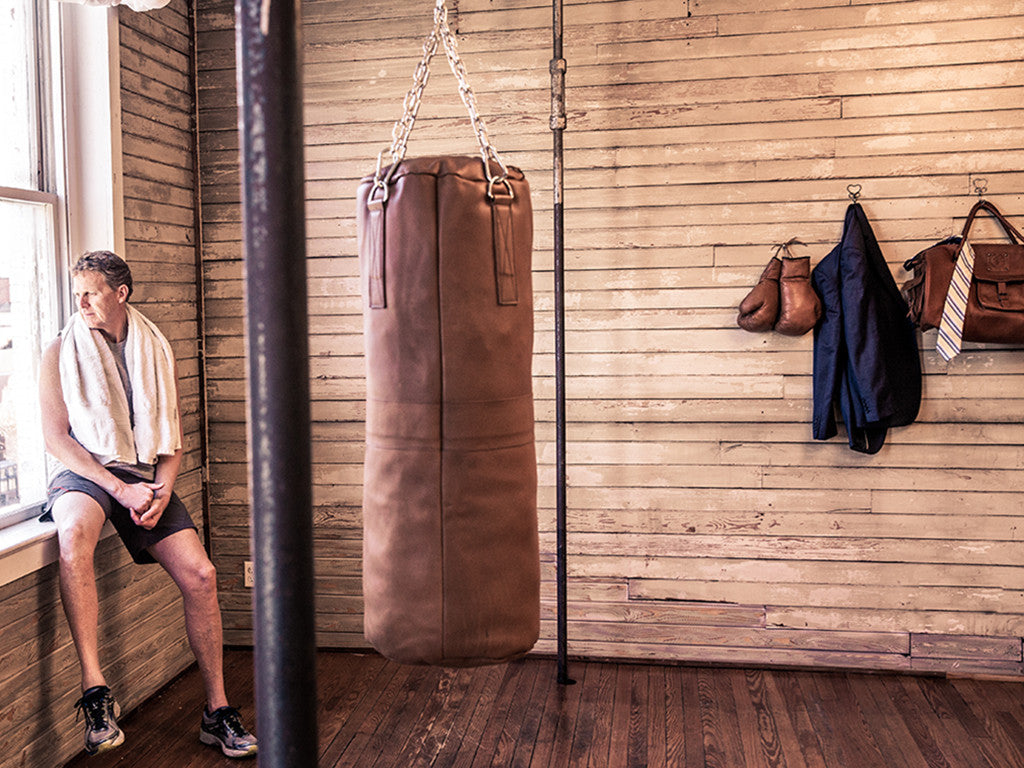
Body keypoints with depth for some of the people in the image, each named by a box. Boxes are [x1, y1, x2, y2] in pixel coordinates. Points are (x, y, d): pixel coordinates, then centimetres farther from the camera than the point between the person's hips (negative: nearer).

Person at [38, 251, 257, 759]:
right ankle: (94, 690, -34)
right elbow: (56, 437, -4)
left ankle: (217, 711, -1)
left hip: (145, 477, 3)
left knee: (200, 575, -13)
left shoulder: (157, 352, 11)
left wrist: (161, 491, -6)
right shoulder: (61, 352, 3)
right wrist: (121, 489, -16)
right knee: (74, 534, -38)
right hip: (84, 473, -3)